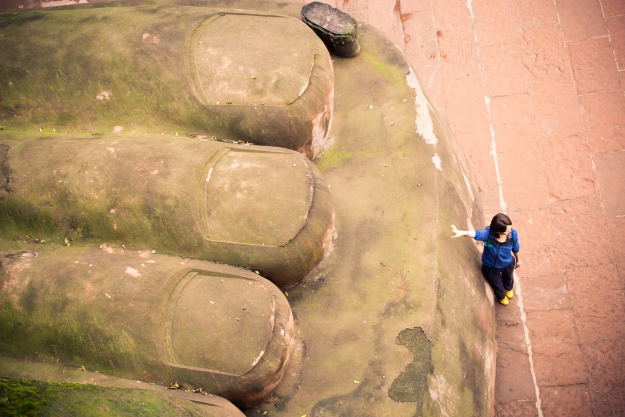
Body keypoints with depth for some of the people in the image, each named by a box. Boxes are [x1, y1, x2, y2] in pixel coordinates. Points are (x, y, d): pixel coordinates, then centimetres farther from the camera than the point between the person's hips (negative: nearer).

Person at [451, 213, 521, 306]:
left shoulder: (513, 234, -31)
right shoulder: (488, 233, -42)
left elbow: (515, 248, -10)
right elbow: (477, 234, -63)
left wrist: (517, 260, 10)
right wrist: (462, 232, -85)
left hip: (508, 263, 2)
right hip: (490, 267, -2)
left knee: (508, 277, 37)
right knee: (497, 284, 30)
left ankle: (508, 288, 76)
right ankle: (501, 296, 67)